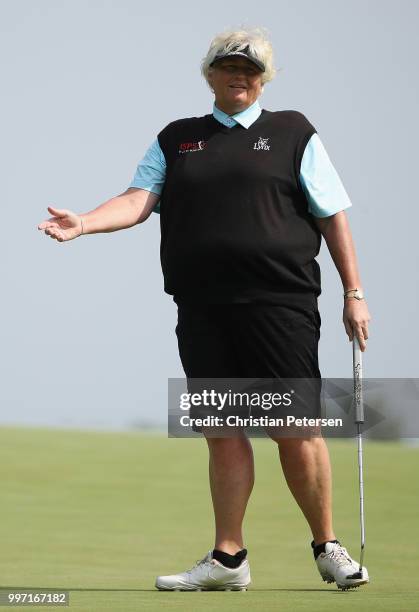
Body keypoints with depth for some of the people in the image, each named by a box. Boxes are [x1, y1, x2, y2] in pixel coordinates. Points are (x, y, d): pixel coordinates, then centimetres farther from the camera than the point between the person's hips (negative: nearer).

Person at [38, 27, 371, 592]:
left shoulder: (293, 134, 10)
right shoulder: (176, 140, 17)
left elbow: (332, 215, 8)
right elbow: (138, 200, 5)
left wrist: (354, 292, 2)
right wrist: (82, 223, -15)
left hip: (278, 301, -3)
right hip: (201, 306, 3)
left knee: (295, 428, -6)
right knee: (223, 433, 3)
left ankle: (327, 547, 7)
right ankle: (228, 559, 8)